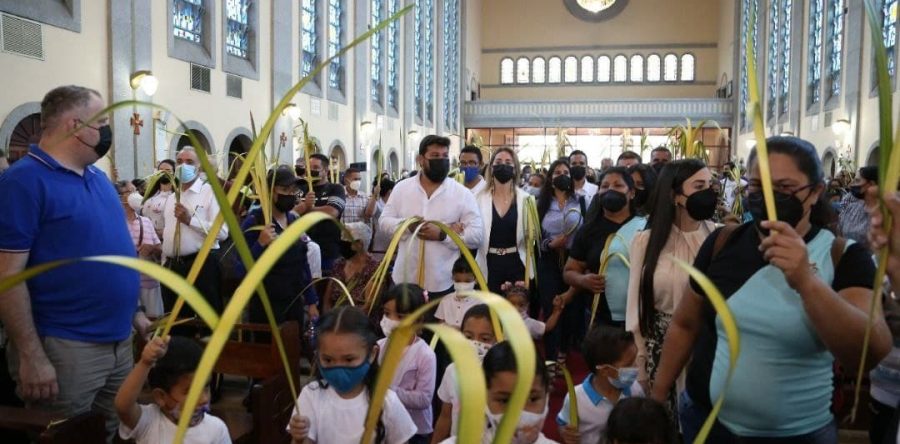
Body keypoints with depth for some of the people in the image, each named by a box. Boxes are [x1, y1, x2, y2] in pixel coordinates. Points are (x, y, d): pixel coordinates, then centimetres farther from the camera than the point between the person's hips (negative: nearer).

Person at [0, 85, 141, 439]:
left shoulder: (98, 177, 10)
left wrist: (133, 313, 17)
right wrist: (31, 356, -19)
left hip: (120, 341, 8)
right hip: (65, 349, -8)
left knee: (118, 434, 19)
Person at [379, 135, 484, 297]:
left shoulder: (462, 193, -3)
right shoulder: (402, 188, 5)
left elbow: (477, 235, -7)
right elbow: (384, 221, 6)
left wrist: (442, 234, -20)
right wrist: (407, 225, -14)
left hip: (443, 283, -2)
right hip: (405, 279, 2)